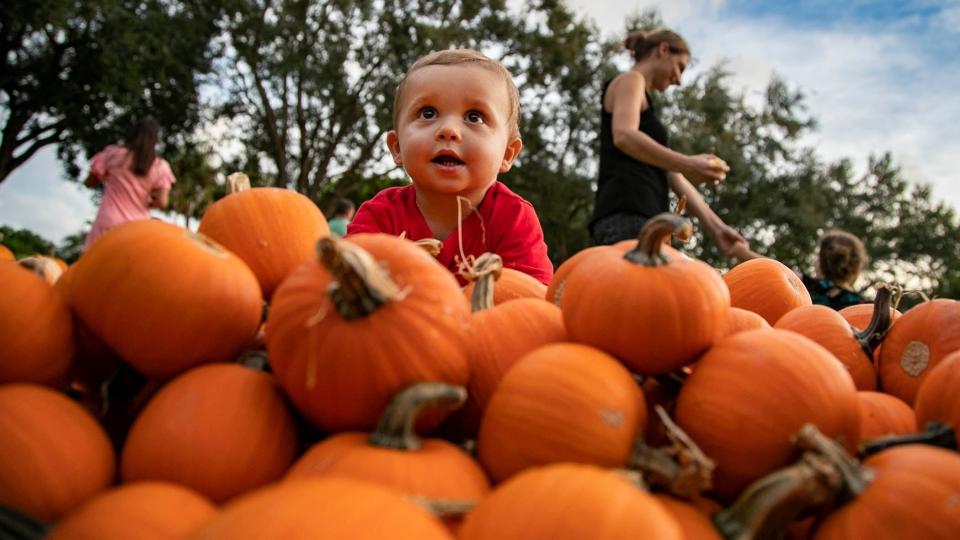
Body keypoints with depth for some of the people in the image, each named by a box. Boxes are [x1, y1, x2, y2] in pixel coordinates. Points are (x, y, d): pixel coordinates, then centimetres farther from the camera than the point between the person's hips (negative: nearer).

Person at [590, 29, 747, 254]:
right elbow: (623, 136, -15)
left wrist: (716, 227, 17)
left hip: (644, 217, 9)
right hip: (627, 215, -9)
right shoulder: (630, 80, 8)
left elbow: (672, 176, 24)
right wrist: (688, 164, -22)